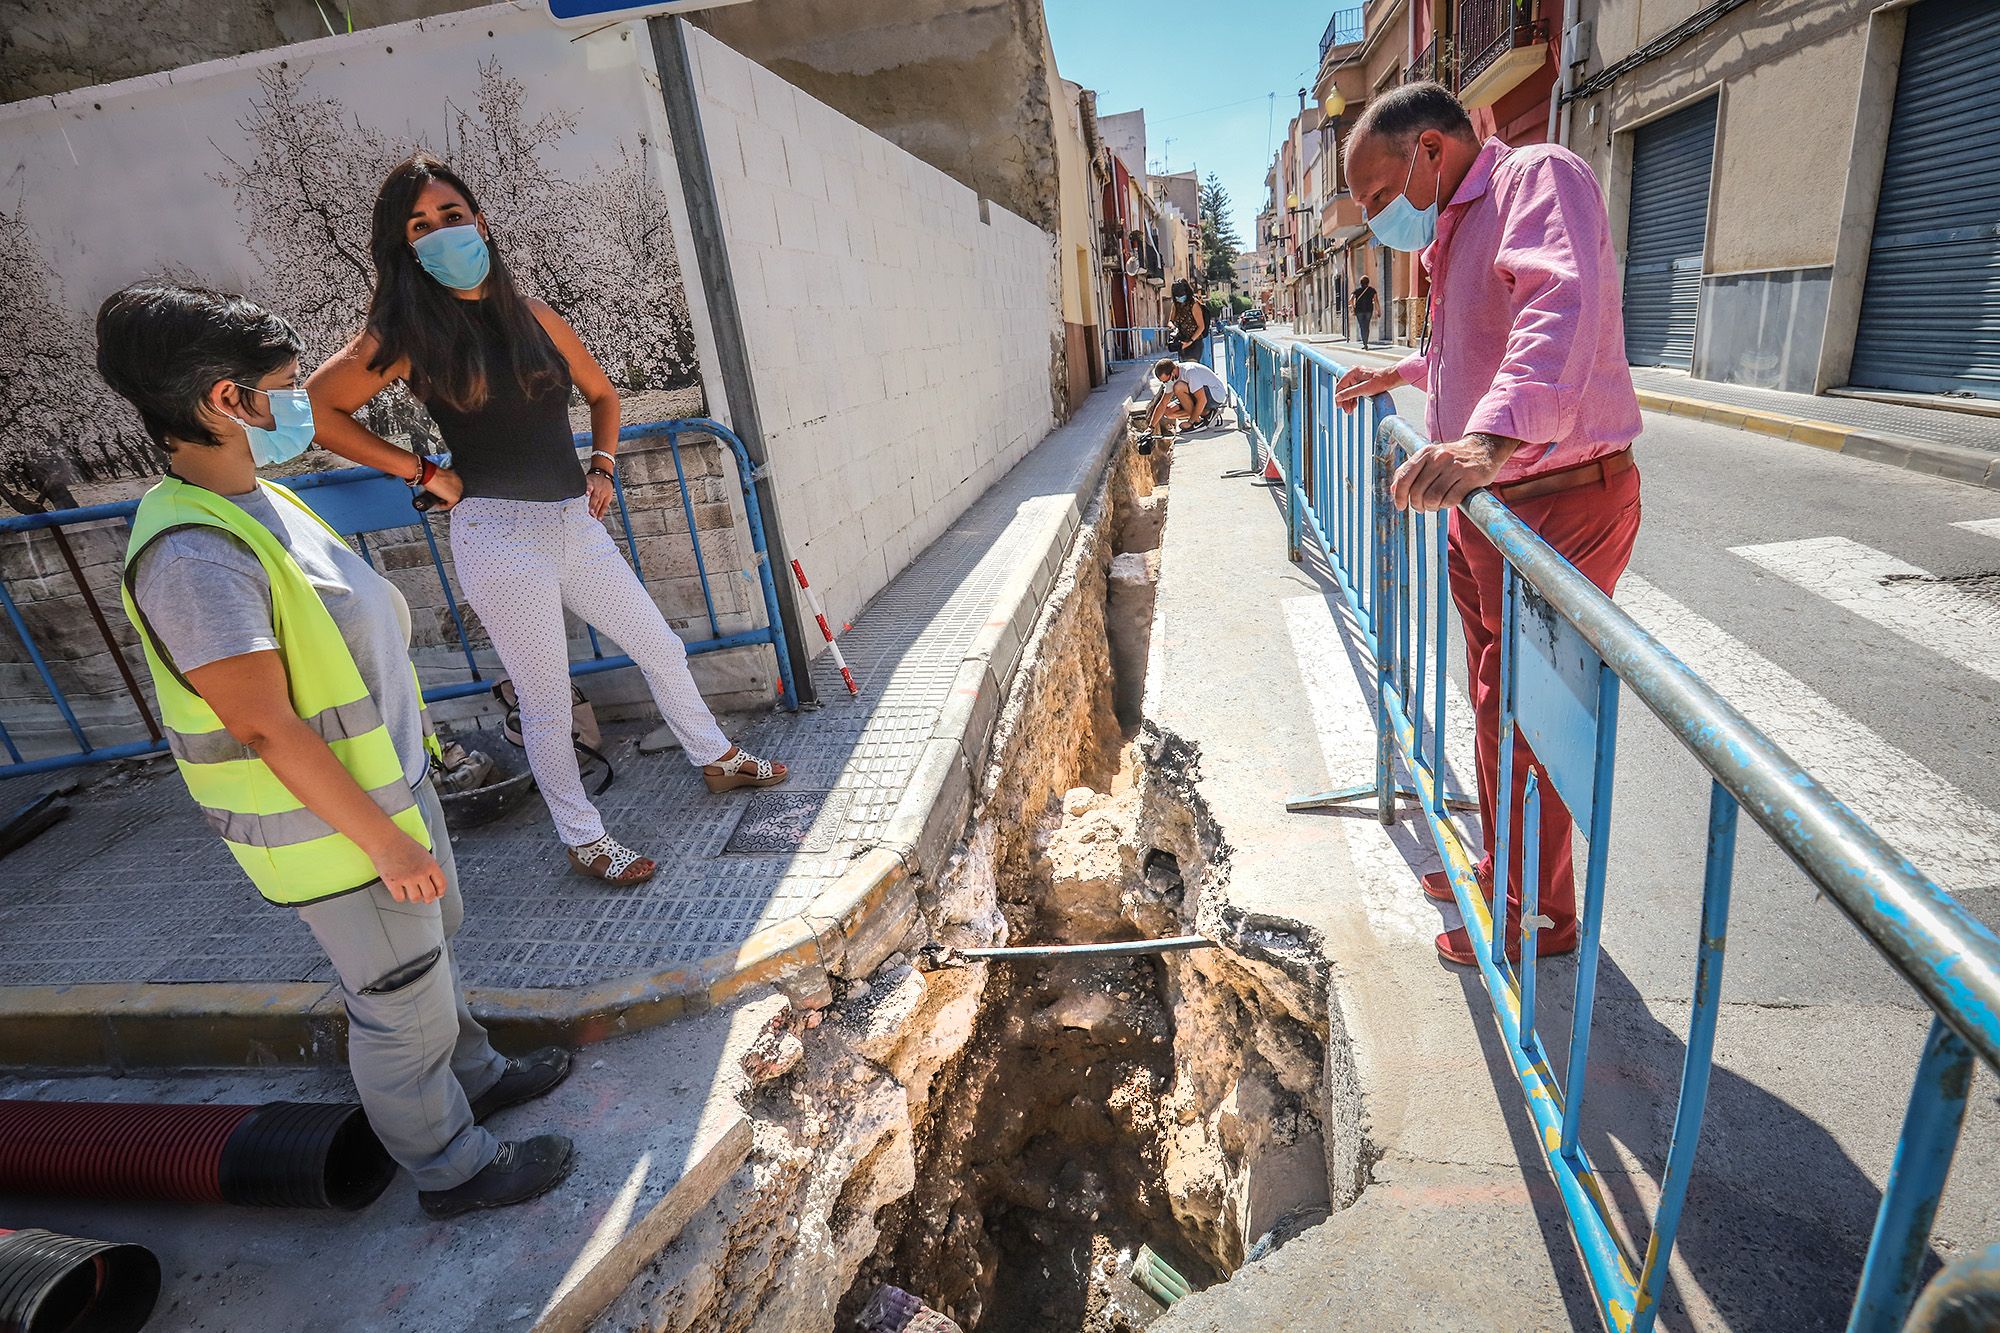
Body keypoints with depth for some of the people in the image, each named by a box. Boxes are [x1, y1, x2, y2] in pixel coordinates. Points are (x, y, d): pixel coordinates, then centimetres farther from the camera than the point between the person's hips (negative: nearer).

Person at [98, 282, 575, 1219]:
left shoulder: (259, 502, 4)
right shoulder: (193, 554, -27)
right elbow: (265, 728, -27)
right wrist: (387, 842, -21)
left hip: (390, 784, 9)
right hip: (331, 828, -9)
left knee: (429, 952, 26)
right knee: (402, 1007, 9)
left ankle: (471, 1074, 49)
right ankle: (451, 1168, 30)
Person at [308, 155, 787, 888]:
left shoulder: (532, 315, 8)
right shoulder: (408, 332, -5)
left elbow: (602, 392, 20)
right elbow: (317, 408, -9)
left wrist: (602, 466, 8)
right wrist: (423, 472, -9)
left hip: (575, 522, 6)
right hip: (501, 534, -5)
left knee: (662, 648, 15)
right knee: (547, 704, 3)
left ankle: (717, 759, 37)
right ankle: (584, 840, 22)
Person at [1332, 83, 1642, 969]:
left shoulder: (1539, 176, -13)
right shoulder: (1456, 231, 18)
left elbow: (1561, 307, -35)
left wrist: (1493, 435, -50)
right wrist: (1398, 373, 42)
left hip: (1554, 504, -10)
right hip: (1486, 504, 10)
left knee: (1521, 721, -1)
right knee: (1496, 704, 18)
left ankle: (1537, 919, 19)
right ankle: (1499, 868, 36)